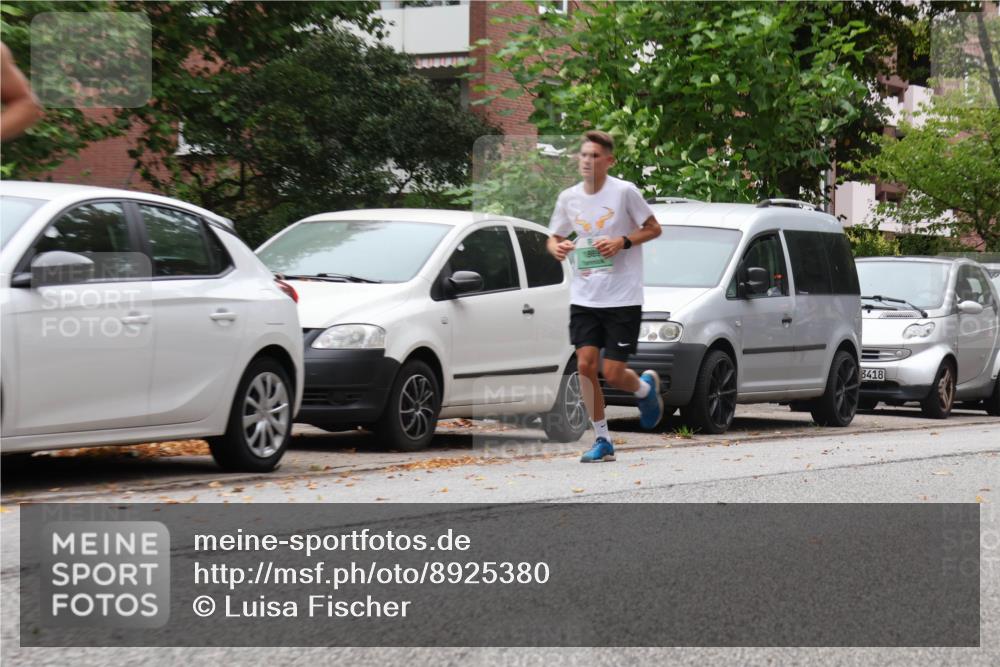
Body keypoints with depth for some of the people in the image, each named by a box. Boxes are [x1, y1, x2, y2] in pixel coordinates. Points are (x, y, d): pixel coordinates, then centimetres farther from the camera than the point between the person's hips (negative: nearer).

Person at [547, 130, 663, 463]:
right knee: (585, 364, -7)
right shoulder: (569, 198, 5)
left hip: (623, 298, -4)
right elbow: (554, 238, 16)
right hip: (584, 297, 4)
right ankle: (602, 441, 6)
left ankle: (646, 386, 30)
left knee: (613, 374, -6)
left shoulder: (624, 192, -7)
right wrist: (557, 248, -7)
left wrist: (622, 242, -15)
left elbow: (654, 228, 0)